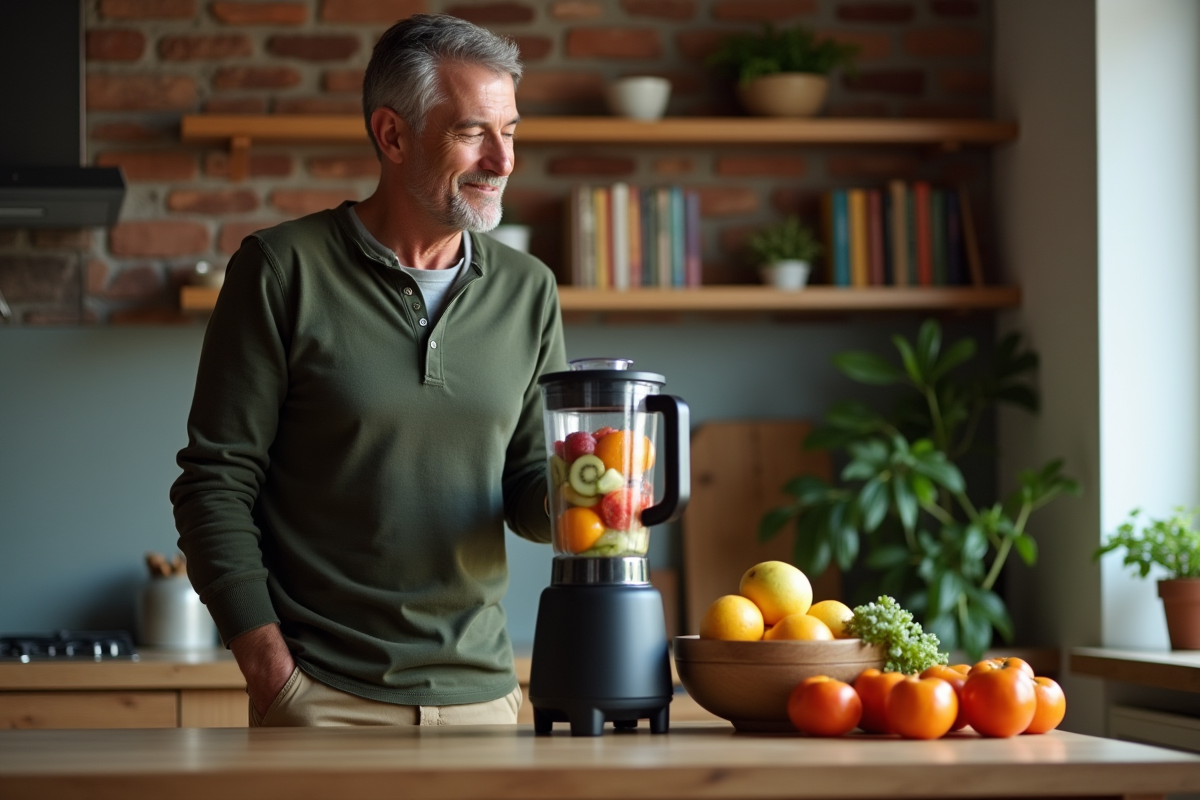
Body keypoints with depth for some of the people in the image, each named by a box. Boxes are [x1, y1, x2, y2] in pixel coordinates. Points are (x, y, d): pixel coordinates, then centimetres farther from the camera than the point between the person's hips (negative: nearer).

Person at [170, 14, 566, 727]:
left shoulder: (527, 289, 7)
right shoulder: (284, 270, -5)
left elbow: (529, 493, 11)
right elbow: (215, 485, -5)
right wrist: (270, 668, -13)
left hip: (480, 690, 4)